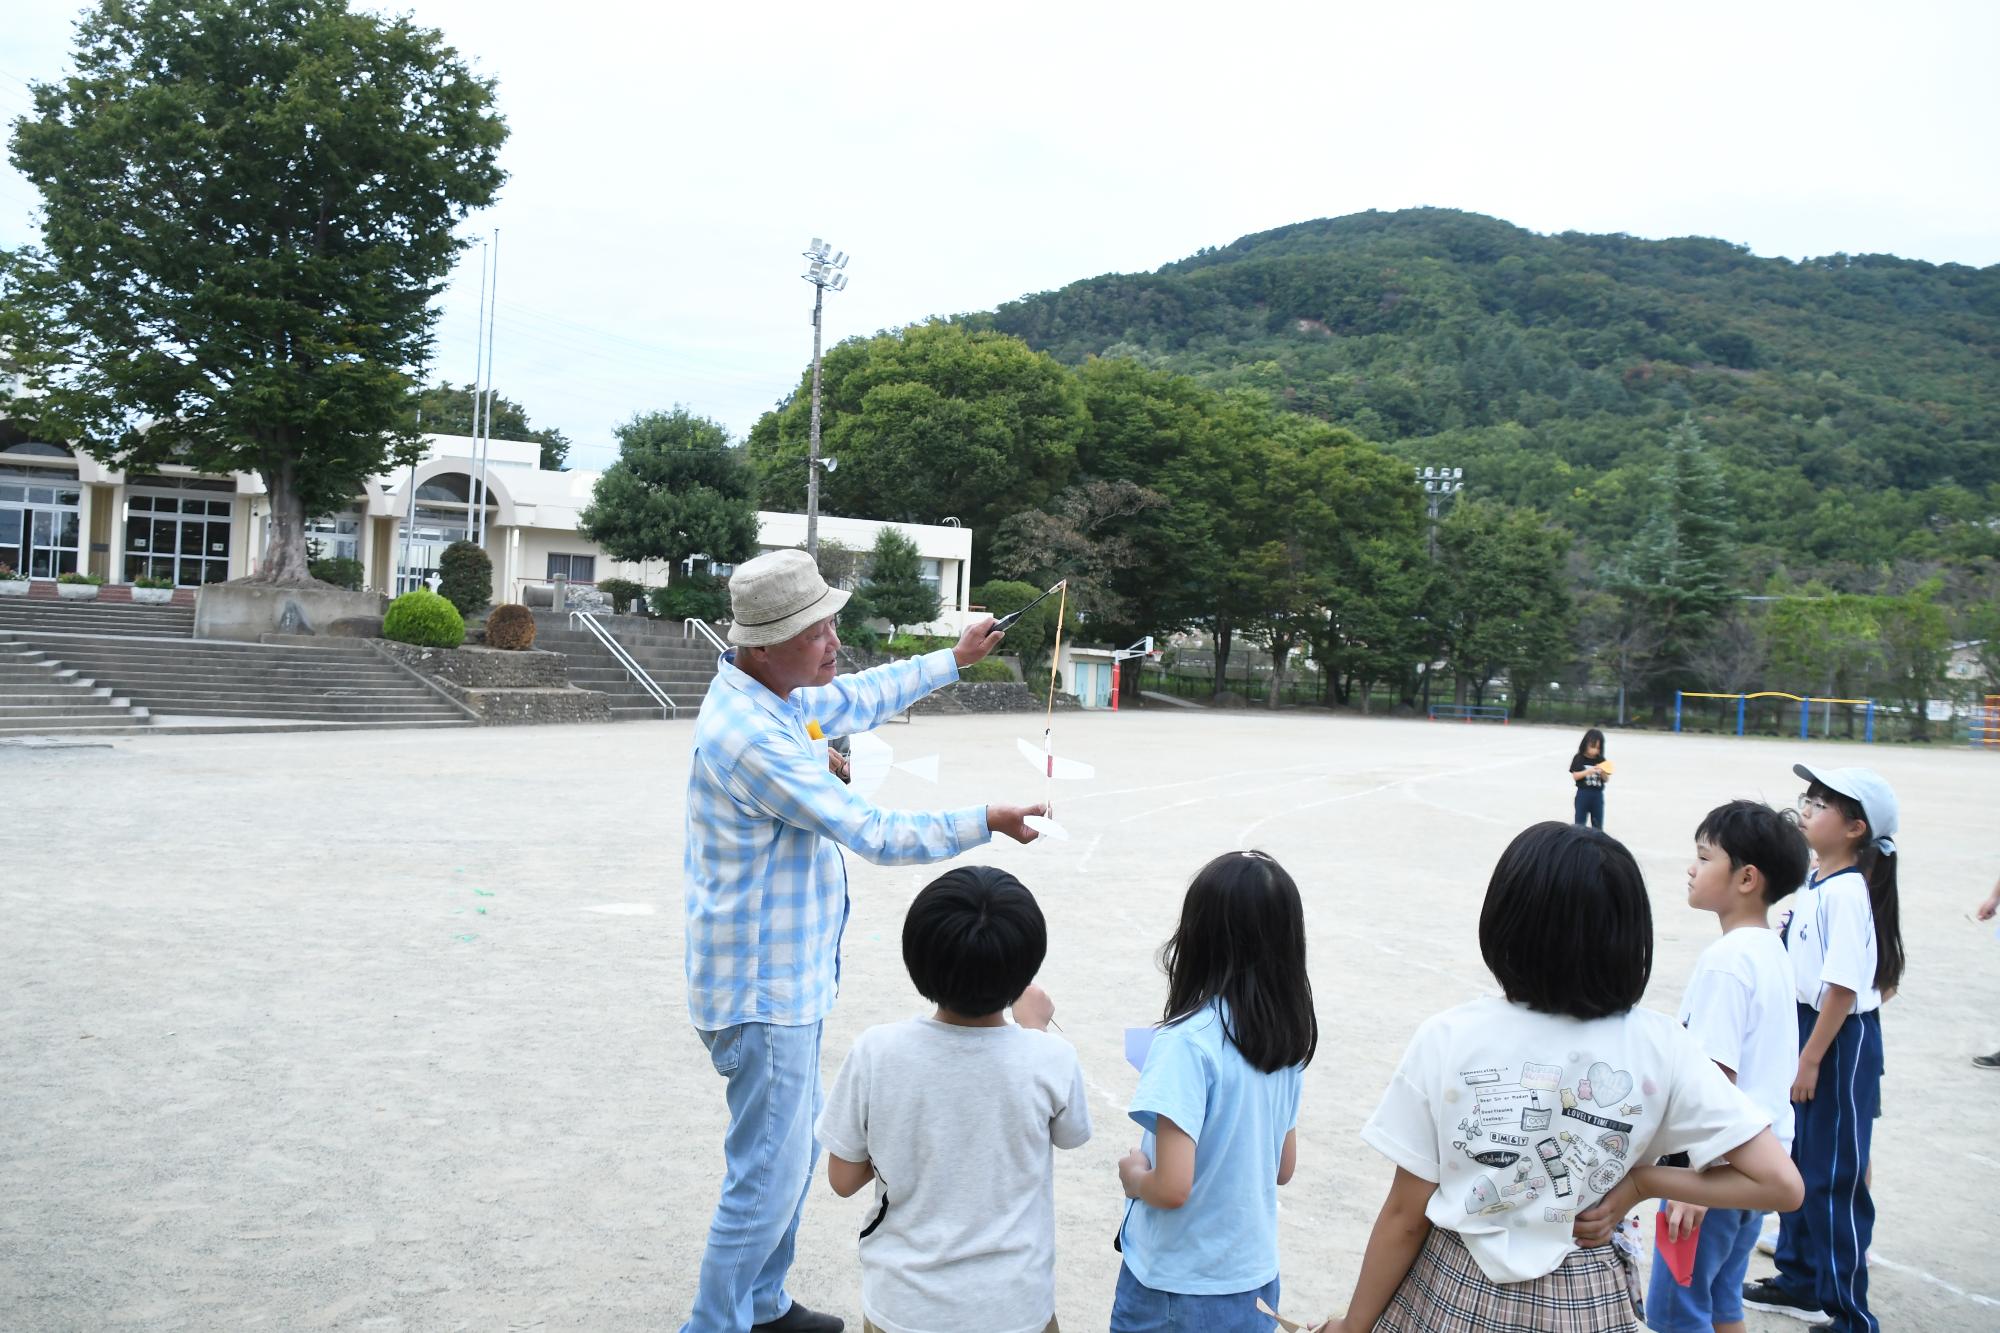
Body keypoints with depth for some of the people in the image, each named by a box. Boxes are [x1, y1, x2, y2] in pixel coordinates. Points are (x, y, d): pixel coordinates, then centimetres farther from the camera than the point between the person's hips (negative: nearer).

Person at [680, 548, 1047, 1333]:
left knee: (793, 1150, 22)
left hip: (787, 980, 11)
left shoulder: (769, 696, 3)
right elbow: (874, 836, -25)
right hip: (763, 993, -11)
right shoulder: (753, 738, -28)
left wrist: (955, 659, 26)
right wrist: (986, 823, -15)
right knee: (769, 1179, 0)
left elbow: (857, 700, 22)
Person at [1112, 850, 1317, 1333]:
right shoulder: (1289, 1037, -3)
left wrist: (1132, 1175, -6)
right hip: (1255, 1277, 6)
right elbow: (1283, 1167, 7)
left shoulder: (1187, 1043, -24)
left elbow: (1172, 1188, -25)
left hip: (1176, 1290, -5)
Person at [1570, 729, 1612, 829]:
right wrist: (1588, 771, -23)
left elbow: (1606, 779, 5)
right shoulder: (1579, 758, -5)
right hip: (1583, 794, -3)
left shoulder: (1601, 760, 4)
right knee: (1580, 823, 3)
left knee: (1598, 825, 10)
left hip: (1598, 795, 3)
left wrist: (1603, 773, -17)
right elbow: (1575, 776, -9)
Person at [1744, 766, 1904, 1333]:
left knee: (1833, 1173, 0)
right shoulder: (1815, 883, 6)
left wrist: (1811, 1060, -19)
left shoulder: (1846, 891, -21)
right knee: (1797, 1159, 19)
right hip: (1805, 1027, 9)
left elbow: (1844, 987, -23)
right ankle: (1801, 1281, 35)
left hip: (1841, 1039, -9)